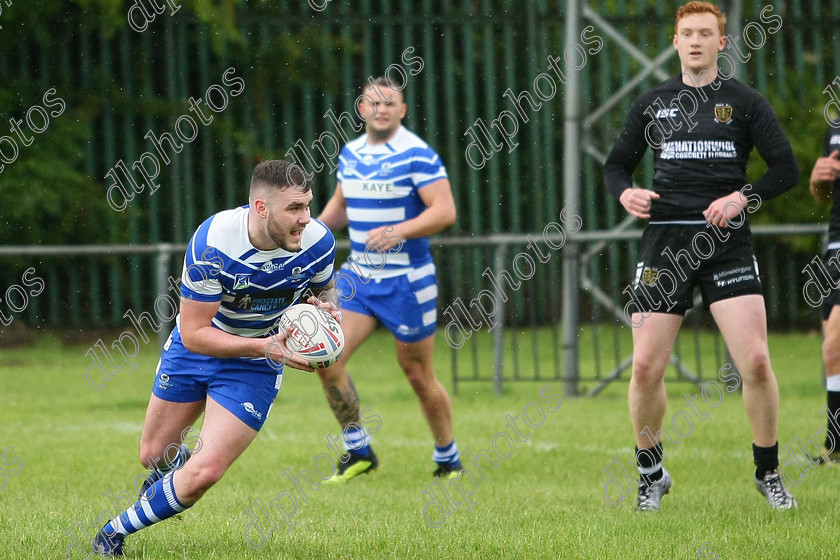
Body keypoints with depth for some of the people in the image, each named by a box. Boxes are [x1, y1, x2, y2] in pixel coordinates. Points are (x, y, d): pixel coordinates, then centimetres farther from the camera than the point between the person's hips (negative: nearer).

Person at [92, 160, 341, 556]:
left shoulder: (318, 241, -21)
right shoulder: (212, 243, -32)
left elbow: (323, 287, 5)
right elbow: (193, 333, -26)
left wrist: (326, 307, -20)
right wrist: (264, 347, -37)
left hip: (254, 367, 1)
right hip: (194, 348, -1)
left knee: (203, 474, -14)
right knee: (154, 455, 17)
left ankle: (117, 530, 9)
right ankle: (171, 471, 57)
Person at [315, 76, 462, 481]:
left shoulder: (418, 156, -12)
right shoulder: (350, 153, 8)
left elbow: (445, 211, -20)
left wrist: (399, 231, -33)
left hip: (407, 280, -5)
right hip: (358, 276, 5)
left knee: (418, 375, 4)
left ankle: (448, 459, 24)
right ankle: (358, 450, 5)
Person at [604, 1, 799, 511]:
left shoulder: (745, 102, 6)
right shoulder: (652, 104, 12)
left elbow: (787, 169, 2)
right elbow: (617, 163, 18)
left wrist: (743, 197, -14)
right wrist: (625, 192, -5)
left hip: (726, 242, -2)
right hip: (665, 242, 2)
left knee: (756, 361, -12)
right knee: (646, 368, -4)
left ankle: (768, 473, 7)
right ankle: (652, 475, 16)